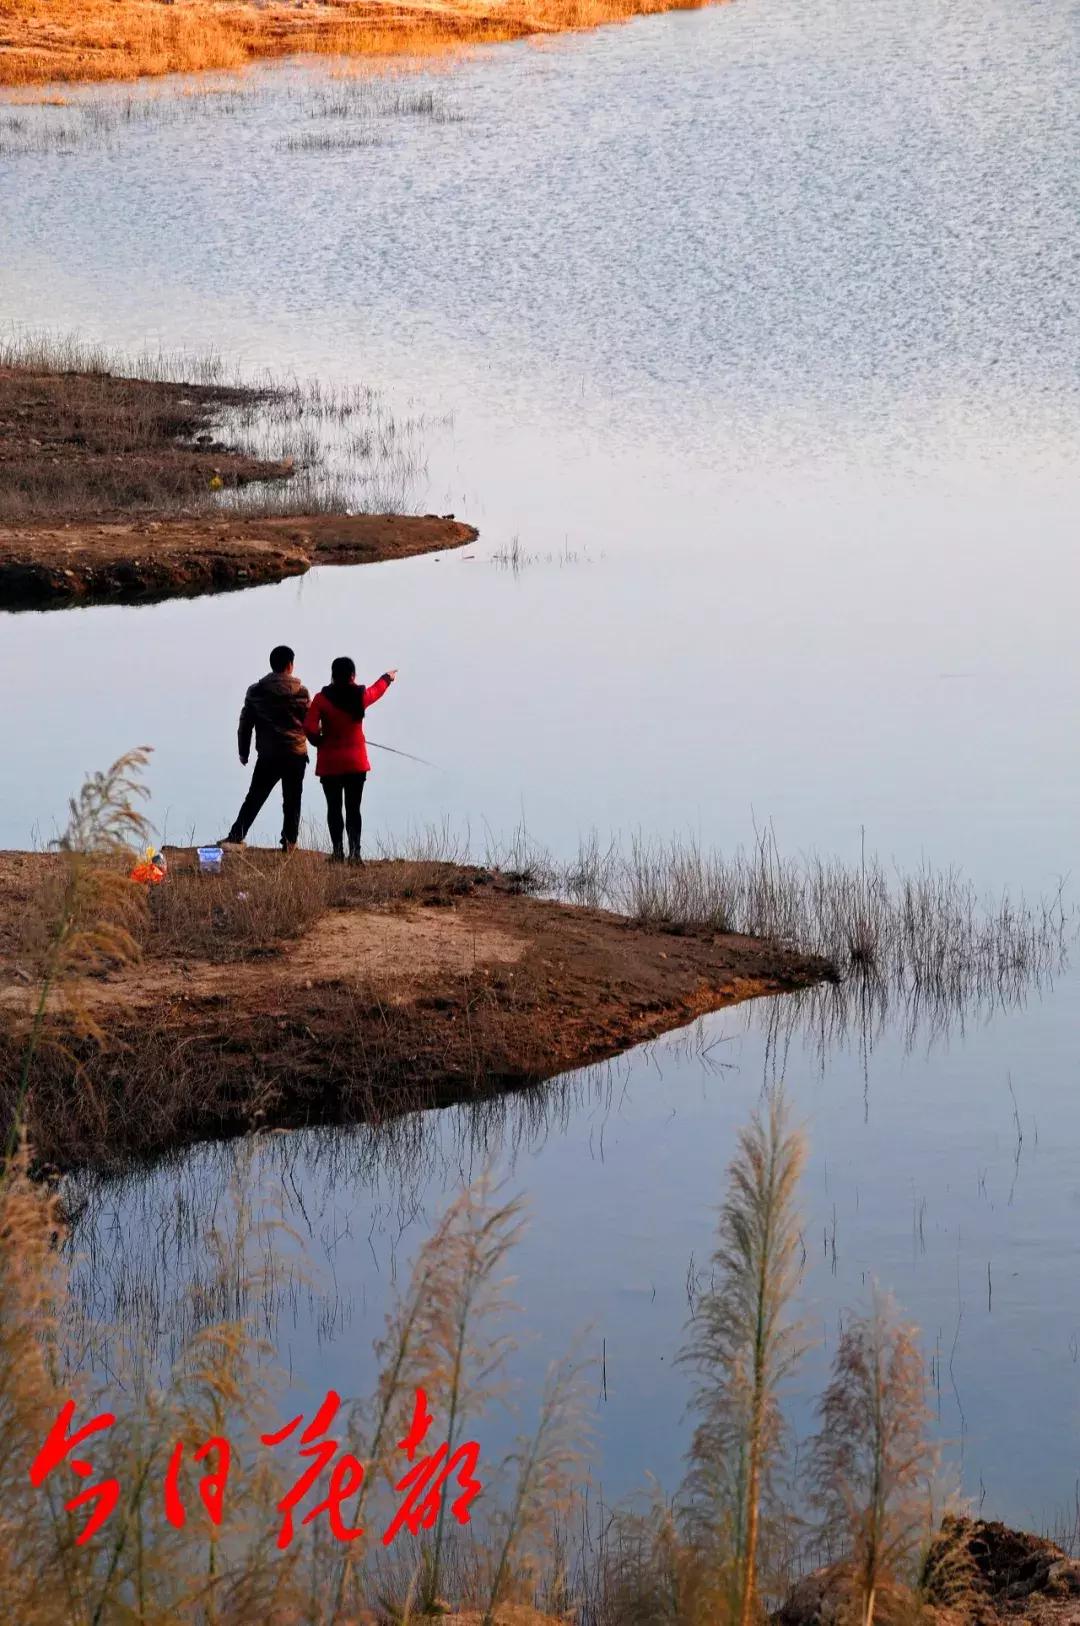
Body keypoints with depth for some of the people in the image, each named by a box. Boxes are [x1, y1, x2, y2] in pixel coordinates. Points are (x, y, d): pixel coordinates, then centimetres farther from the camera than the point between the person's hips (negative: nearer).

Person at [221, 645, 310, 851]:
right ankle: (288, 843, 6)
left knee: (254, 798, 6)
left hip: (267, 756, 1)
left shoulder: (255, 692, 0)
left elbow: (245, 723, 5)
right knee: (292, 801, 7)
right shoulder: (301, 692, -3)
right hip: (296, 755, -1)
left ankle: (236, 836, -4)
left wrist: (243, 752, 15)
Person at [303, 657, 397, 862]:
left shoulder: (322, 699, -10)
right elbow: (377, 690, 21)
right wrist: (388, 677, 43)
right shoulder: (360, 696, -3)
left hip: (329, 763, -2)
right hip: (356, 763, 2)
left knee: (334, 807, 4)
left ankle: (338, 851, -1)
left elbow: (309, 728, -17)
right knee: (353, 808, 4)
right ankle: (355, 850, -6)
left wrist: (319, 741, 5)